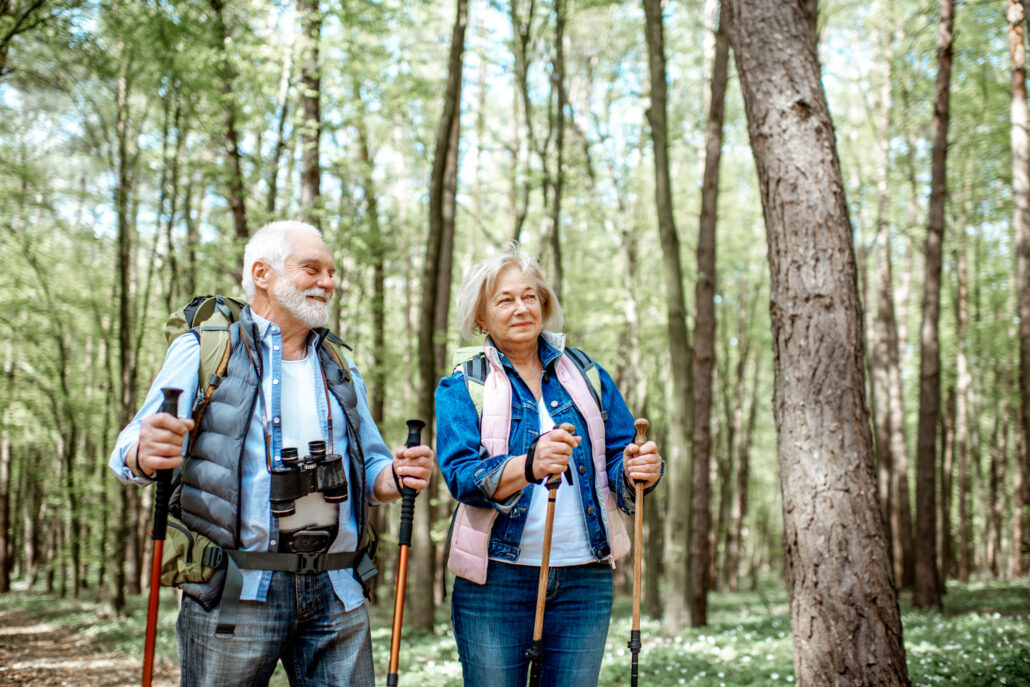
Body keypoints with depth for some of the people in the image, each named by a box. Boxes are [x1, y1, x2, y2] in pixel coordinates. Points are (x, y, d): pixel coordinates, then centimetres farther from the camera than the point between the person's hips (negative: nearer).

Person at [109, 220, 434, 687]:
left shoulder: (340, 367, 20)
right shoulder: (203, 350, 4)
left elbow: (369, 466, 21)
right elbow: (132, 448, -4)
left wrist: (396, 475, -3)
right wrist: (145, 456, -29)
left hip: (335, 593, 4)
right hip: (234, 592, -4)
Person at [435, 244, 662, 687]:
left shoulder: (584, 374, 10)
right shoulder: (461, 388, 1)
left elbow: (618, 455, 6)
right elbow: (461, 475, -14)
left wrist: (636, 470, -19)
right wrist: (529, 465, -34)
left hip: (585, 578, 3)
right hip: (497, 578, -2)